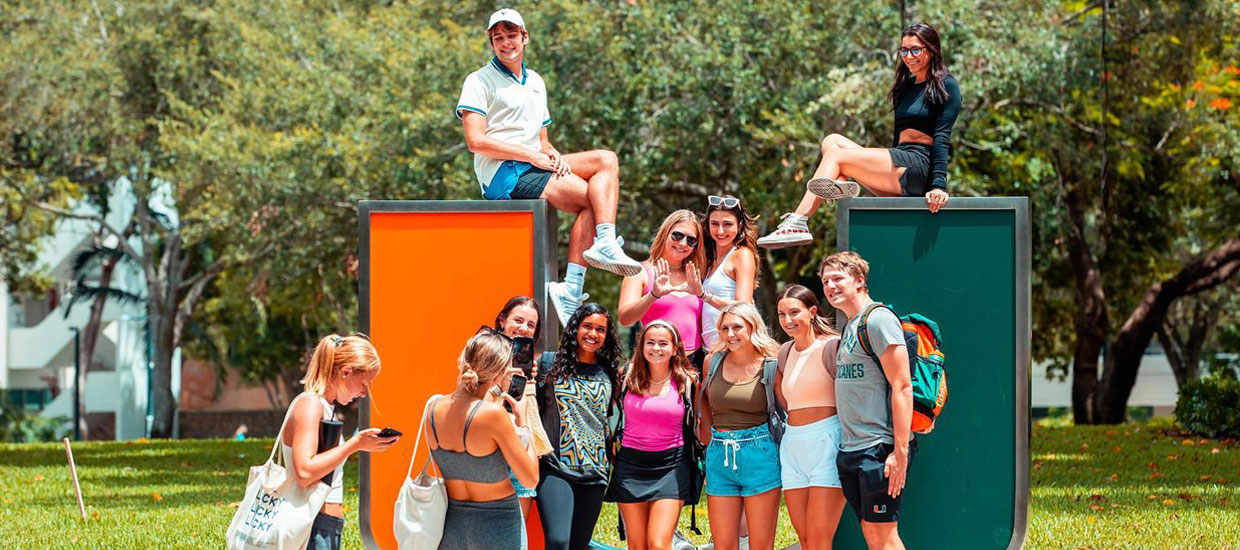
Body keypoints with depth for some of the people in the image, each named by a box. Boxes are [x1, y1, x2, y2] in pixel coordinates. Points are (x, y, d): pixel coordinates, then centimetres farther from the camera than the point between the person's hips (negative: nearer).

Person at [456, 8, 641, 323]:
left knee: (606, 160, -11)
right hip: (502, 175, -8)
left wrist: (554, 157, -2)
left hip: (532, 167, 8)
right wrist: (531, 156, -14)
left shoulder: (536, 82, 23)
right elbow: (476, 141, -12)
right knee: (592, 197, -18)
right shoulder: (479, 81, 0)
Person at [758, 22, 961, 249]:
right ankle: (837, 186, -34)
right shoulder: (906, 86, 23)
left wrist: (939, 185, -20)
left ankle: (796, 224, -24)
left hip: (918, 167, -8)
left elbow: (942, 137, -11)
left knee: (835, 155, -13)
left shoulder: (946, 86, -2)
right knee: (832, 141, -3)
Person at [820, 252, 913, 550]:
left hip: (879, 448, -9)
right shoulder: (849, 326, 19)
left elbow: (902, 387, -16)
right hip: (851, 448, 9)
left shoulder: (878, 319, -10)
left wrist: (900, 451, -21)